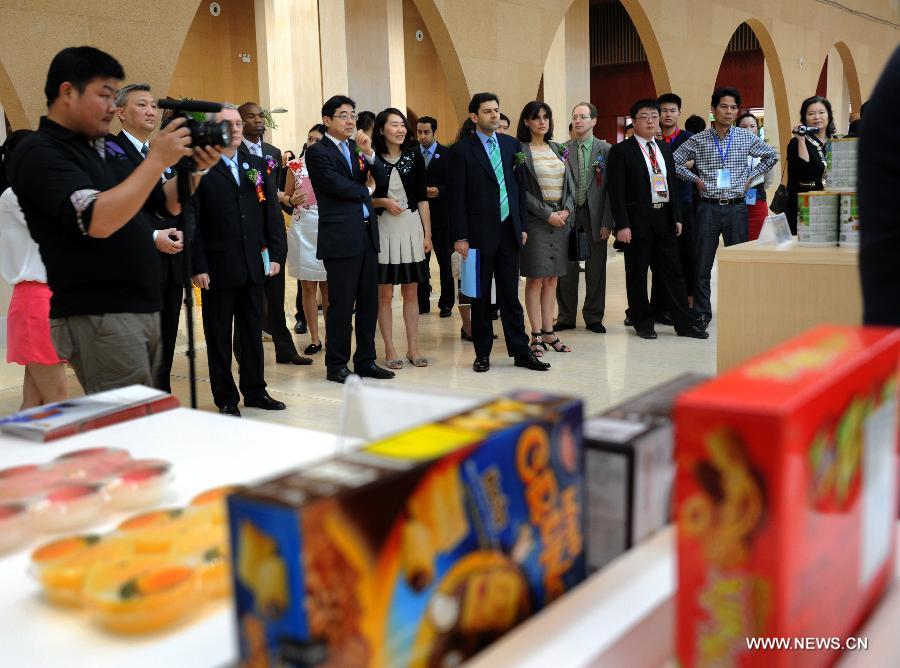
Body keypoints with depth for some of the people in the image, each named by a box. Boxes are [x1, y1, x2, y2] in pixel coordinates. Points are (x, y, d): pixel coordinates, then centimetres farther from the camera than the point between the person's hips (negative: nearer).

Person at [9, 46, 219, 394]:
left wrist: (193, 168, 1)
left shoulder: (105, 150, 16)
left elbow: (168, 204, 20)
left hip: (142, 308, 8)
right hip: (97, 316, -8)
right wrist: (157, 160, -18)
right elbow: (99, 221, -24)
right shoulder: (38, 153, -9)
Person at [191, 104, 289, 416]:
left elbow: (273, 212, 10)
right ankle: (225, 398, 17)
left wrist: (276, 254, 2)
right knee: (219, 335, 6)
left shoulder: (258, 165, 10)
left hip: (254, 265, 4)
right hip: (218, 267, -4)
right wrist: (198, 266, -12)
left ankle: (254, 390, 25)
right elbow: (193, 222, -8)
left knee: (253, 330, 13)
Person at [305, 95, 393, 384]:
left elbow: (382, 181, 8)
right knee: (341, 304, -2)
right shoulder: (317, 152, -4)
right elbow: (338, 185, -14)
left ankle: (365, 360, 19)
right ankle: (336, 365, 9)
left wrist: (369, 154, -8)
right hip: (341, 237, -7)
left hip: (367, 234, 7)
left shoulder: (356, 149, 16)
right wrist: (366, 191, 3)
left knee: (369, 302, 10)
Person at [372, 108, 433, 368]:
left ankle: (413, 348, 15)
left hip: (411, 228, 3)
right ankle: (389, 349, 11)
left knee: (411, 291, 8)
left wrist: (427, 234, 4)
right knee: (384, 293, 2)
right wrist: (384, 202, -14)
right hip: (383, 229, -2)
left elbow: (422, 198, 7)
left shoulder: (414, 157, 4)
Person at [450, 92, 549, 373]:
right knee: (480, 297, 6)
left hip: (509, 231, 3)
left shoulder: (512, 145, 9)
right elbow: (457, 197, -6)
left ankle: (521, 352, 13)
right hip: (479, 233, -3)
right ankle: (482, 353, 16)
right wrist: (460, 237, -10)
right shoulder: (462, 150, -4)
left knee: (510, 295, 8)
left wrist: (522, 226, 7)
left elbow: (520, 188, 12)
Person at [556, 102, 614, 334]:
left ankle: (593, 317, 17)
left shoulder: (606, 150, 1)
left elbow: (611, 188, -1)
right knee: (566, 269, 5)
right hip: (568, 215, 1)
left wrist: (607, 222, -7)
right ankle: (566, 317, 16)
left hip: (595, 216, -1)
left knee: (596, 269, 5)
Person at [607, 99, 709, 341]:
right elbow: (616, 191, -10)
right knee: (637, 273, 3)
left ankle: (684, 323, 12)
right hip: (637, 219, -5)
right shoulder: (621, 151, -5)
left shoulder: (665, 149, 15)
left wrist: (677, 217, 12)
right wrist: (622, 225, -16)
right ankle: (643, 323, 15)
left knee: (672, 271, 7)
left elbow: (673, 184, 18)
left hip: (664, 218, 6)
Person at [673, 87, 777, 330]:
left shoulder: (746, 138, 4)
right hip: (708, 207, -1)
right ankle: (702, 313, 12)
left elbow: (771, 156, 16)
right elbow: (674, 162, 5)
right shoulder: (698, 140, 0)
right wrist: (695, 179, 0)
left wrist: (751, 177, 8)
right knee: (703, 263, 2)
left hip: (736, 207, 1)